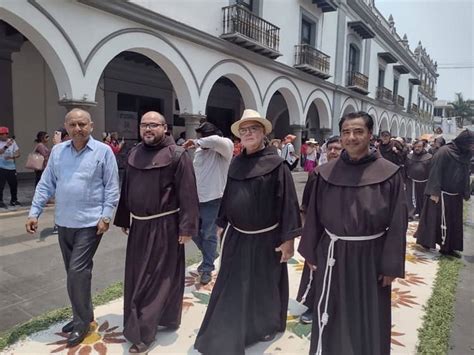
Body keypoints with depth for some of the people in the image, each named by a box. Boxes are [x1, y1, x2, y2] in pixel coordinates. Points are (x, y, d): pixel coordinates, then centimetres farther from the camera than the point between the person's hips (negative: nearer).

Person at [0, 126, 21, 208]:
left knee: (14, 184, 11)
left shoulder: (12, 142, 5)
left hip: (11, 167, 4)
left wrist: (12, 157, -18)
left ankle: (14, 200, 26)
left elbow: (18, 154, 1)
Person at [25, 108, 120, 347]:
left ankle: (82, 320, 13)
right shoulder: (57, 151, 7)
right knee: (74, 271, 15)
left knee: (78, 271, -6)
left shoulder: (103, 151, -7)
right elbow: (46, 184, 9)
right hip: (64, 222, 6)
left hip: (90, 222, -5)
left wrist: (105, 216, -14)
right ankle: (82, 315, 33)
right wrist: (34, 212, 3)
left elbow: (111, 188, -7)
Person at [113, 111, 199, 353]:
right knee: (137, 276, 17)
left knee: (157, 277, 3)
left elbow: (187, 194, -14)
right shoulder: (134, 154, 8)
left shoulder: (177, 155, -10)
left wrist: (187, 227, -17)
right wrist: (123, 220, 15)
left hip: (164, 226, -6)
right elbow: (126, 189, 14)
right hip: (138, 225, 6)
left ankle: (143, 333, 14)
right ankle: (140, 322, 38)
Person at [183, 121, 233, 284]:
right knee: (194, 232, 15)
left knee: (209, 235, 4)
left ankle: (207, 268, 21)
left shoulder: (224, 148, -12)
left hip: (213, 200, -7)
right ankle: (210, 255, 39)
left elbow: (217, 140, -36)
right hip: (196, 198, 7)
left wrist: (198, 142, -25)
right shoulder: (198, 150, 9)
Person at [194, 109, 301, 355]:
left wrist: (288, 238, -16)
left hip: (266, 238, -4)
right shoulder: (236, 164, 3)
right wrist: (222, 226, 13)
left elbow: (287, 201, -14)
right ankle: (226, 335, 31)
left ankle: (266, 325, 40)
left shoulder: (276, 164, -12)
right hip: (236, 237, 4)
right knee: (232, 287, 12)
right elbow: (227, 197, 11)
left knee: (264, 285, 14)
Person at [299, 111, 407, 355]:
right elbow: (314, 215, 2)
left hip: (371, 256, -1)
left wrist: (392, 265, -7)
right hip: (333, 254, 2)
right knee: (332, 318, 16)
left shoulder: (389, 173, -9)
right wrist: (310, 252, 5)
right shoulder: (327, 172, -4)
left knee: (369, 319, 15)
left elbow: (397, 222, -7)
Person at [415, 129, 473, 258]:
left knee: (453, 221, 11)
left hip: (455, 195, 7)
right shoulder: (444, 152, -16)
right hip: (441, 194, -7)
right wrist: (434, 192, -21)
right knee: (435, 218, 3)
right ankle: (425, 241, 19)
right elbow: (435, 172, -18)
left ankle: (448, 247, 20)